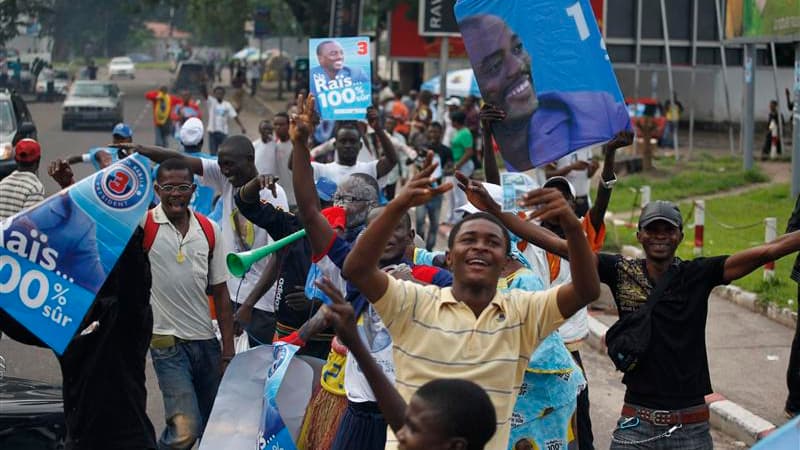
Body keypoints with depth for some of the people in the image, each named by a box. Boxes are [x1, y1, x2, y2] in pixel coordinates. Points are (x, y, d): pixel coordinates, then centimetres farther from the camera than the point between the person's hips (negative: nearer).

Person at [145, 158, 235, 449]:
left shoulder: (209, 230, 5)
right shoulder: (142, 225, -7)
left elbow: (220, 292, 9)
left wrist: (228, 349, 6)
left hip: (207, 341, 5)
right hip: (167, 344, -5)